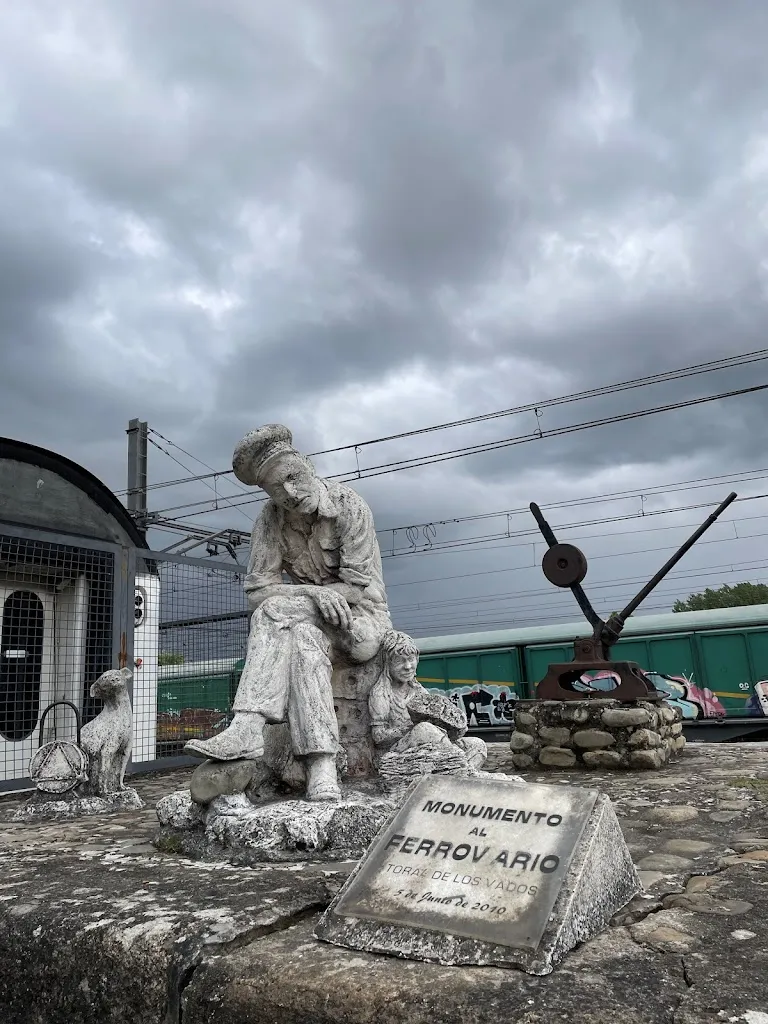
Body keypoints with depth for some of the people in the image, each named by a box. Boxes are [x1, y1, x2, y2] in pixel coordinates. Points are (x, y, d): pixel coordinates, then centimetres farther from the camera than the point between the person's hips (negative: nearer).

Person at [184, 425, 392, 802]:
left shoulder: (348, 505, -15)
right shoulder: (270, 521, -3)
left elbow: (361, 589, -17)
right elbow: (256, 592, -9)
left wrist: (293, 595, -17)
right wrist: (313, 593, -26)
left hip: (363, 621, -4)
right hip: (317, 626, 4)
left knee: (278, 613, -29)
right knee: (301, 637, -33)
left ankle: (247, 728, -38)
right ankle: (321, 764, -39)